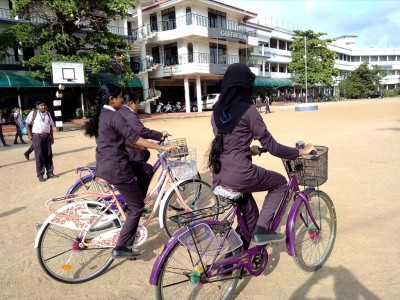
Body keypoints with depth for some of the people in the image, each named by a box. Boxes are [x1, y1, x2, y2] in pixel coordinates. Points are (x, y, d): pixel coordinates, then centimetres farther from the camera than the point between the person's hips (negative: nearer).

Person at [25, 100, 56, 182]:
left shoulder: (48, 114, 11)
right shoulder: (33, 113, -2)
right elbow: (27, 124, 1)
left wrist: (52, 136, 11)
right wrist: (30, 135, -4)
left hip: (47, 136, 4)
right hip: (37, 136, -4)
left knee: (48, 155, 6)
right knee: (39, 156, -2)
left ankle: (50, 173, 14)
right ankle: (40, 175, 5)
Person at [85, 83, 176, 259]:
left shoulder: (101, 115, 15)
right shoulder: (115, 116, -15)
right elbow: (133, 138, -23)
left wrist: (141, 147, 17)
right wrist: (161, 147, -24)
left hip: (104, 166, 10)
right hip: (117, 168, -10)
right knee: (137, 207, 0)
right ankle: (121, 248, 3)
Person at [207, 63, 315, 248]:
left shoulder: (217, 110, 11)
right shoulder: (248, 110, -10)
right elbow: (272, 147, -7)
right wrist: (300, 151, 7)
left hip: (219, 177, 7)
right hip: (239, 175, -7)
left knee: (250, 217, 26)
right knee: (280, 182, 20)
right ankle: (262, 229, 11)